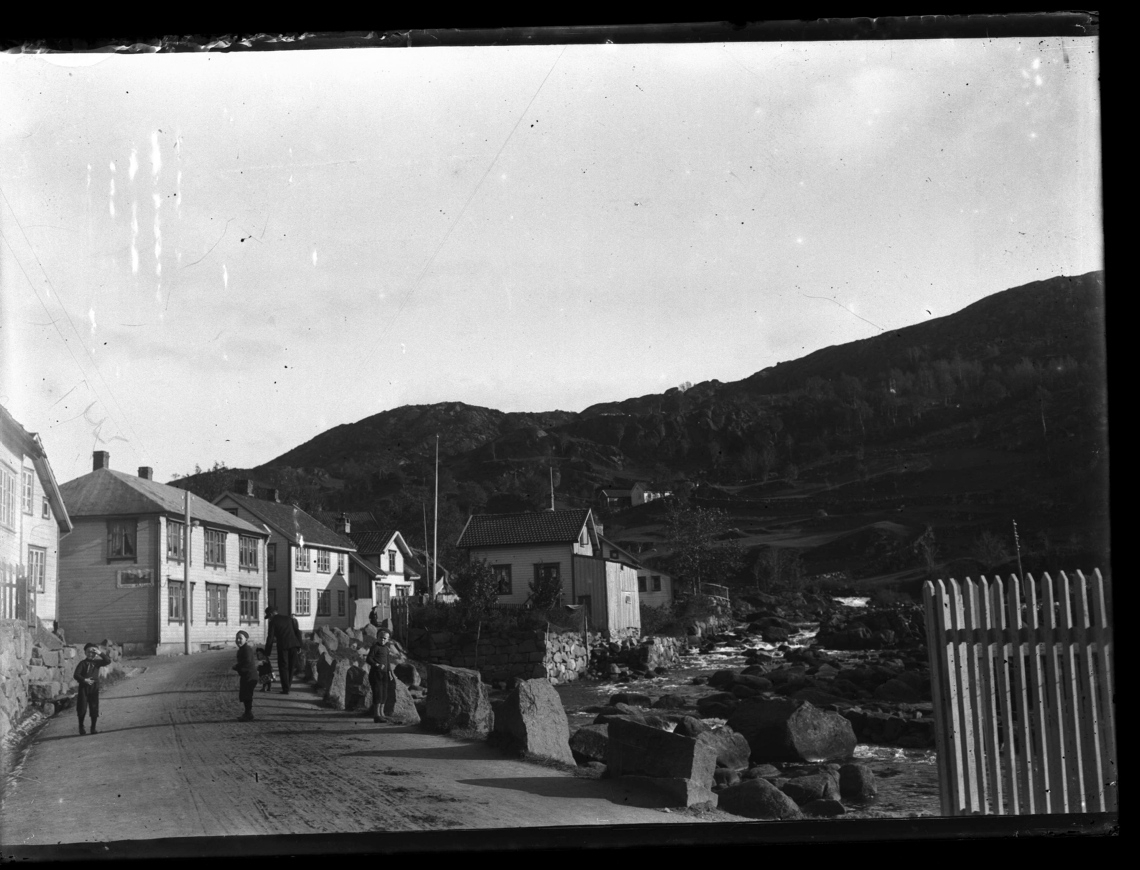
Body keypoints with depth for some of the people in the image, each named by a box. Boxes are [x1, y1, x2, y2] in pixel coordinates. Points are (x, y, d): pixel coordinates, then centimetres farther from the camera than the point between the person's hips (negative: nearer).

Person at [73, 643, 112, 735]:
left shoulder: (97, 662, 4)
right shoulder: (82, 663, -3)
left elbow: (108, 661, -10)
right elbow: (76, 675, -9)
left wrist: (100, 653, -17)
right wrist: (84, 680, -22)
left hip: (94, 688, 2)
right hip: (83, 687, -2)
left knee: (94, 708, 2)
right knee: (82, 708, 1)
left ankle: (94, 727, 12)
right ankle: (81, 726, 18)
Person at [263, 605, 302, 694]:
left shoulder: (273, 622, 2)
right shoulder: (289, 618, 17)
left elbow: (270, 638, -1)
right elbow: (297, 631, 14)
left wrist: (267, 652, 3)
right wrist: (299, 645, 15)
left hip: (283, 646, -4)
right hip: (293, 644, 4)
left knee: (283, 667, 3)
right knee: (291, 667, 15)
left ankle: (285, 689, 0)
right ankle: (287, 686, 20)